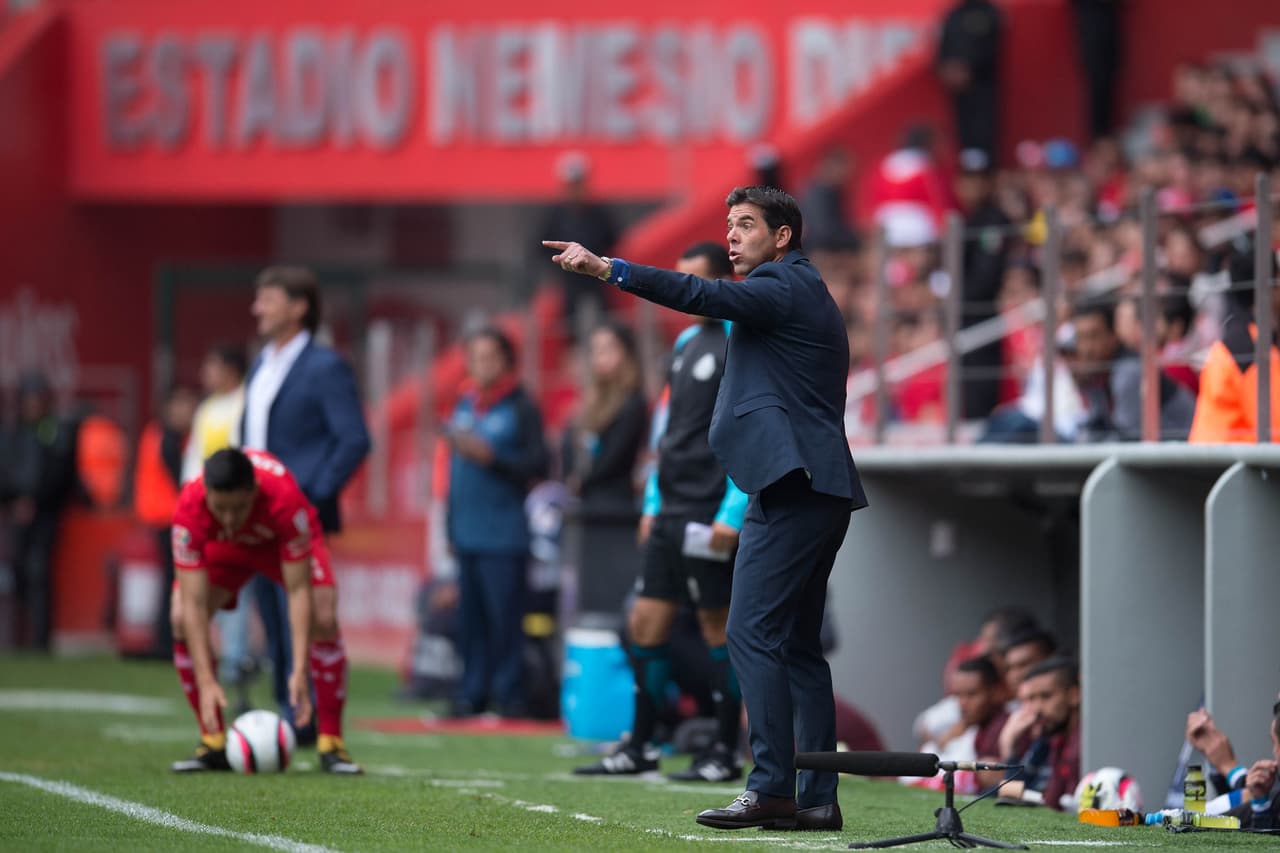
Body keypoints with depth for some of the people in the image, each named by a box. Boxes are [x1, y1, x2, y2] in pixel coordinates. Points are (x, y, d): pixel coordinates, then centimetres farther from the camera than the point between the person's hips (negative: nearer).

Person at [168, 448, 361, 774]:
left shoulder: (284, 499, -43)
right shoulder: (190, 510, -39)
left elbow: (299, 591, -39)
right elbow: (194, 603, -38)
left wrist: (300, 671, -45)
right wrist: (206, 683, -43)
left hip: (284, 539, -1)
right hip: (221, 545, 1)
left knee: (324, 621, -23)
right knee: (181, 620, -20)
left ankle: (331, 744, -10)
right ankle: (213, 743, -8)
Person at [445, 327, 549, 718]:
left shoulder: (521, 409, -2)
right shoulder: (464, 406, 15)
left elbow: (538, 465, -8)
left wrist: (491, 457, -17)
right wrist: (451, 524, 18)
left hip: (504, 535, -5)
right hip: (466, 534, 6)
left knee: (504, 615, -7)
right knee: (470, 616, 5)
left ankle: (508, 694, -2)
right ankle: (472, 692, 10)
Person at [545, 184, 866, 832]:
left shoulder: (784, 287, -7)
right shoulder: (804, 292, 24)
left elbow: (704, 297, -22)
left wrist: (605, 268, -28)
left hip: (792, 488, -11)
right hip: (816, 490, 11)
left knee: (752, 632, -13)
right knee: (797, 645, 10)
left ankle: (771, 788, -17)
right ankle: (817, 799, 8)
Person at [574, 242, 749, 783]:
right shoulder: (687, 342, 17)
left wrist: (733, 515, -19)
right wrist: (653, 503, 19)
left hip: (710, 517, -8)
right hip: (671, 515, 9)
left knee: (719, 627, -2)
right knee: (645, 626, 7)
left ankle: (725, 753, 4)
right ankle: (639, 748, 14)